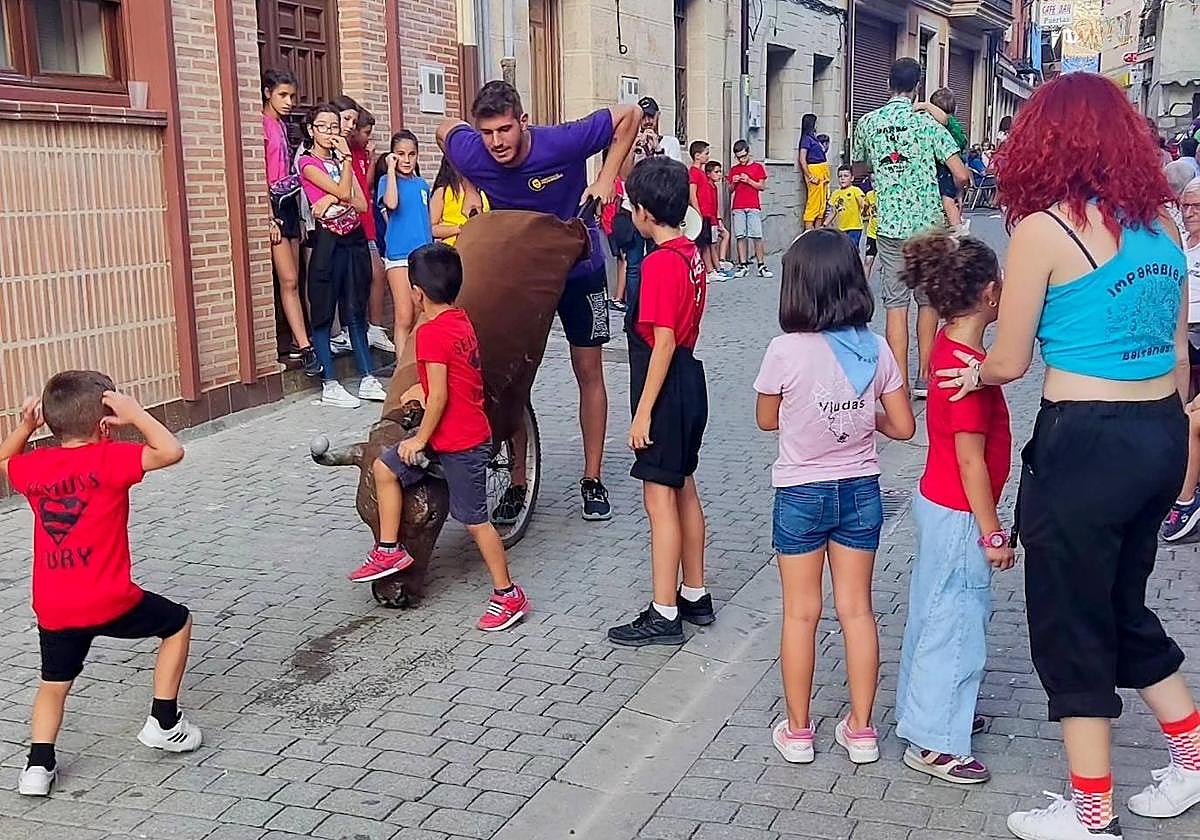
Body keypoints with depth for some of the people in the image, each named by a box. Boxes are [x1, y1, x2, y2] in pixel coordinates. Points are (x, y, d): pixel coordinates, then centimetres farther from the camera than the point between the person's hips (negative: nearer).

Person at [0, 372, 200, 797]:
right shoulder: (107, 459, -11)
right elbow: (170, 451, -18)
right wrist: (134, 411, -11)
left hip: (52, 610, 5)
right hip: (109, 601, -5)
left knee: (54, 682, 25)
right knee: (177, 622, 17)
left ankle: (38, 765, 18)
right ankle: (164, 722, 20)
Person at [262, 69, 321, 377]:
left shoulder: (283, 126, 15)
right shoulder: (261, 124, -9)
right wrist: (269, 217, -18)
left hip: (290, 203, 8)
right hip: (273, 204, -8)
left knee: (293, 279, 8)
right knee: (288, 280, -10)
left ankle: (296, 340, 12)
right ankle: (306, 349, -13)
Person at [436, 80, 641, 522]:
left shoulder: (561, 143, -29)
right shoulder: (471, 156, -21)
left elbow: (630, 115, -18)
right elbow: (446, 128, 4)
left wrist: (606, 179, -23)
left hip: (578, 270, -2)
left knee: (589, 371, 3)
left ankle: (592, 479, 14)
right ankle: (518, 481, 11)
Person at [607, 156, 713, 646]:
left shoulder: (660, 262, -20)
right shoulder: (691, 254, 8)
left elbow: (663, 342, -22)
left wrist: (643, 411, -19)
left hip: (667, 389, -10)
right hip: (690, 382, 10)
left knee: (660, 499, -3)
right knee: (684, 491, 17)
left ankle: (664, 616, 5)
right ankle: (695, 596, 28)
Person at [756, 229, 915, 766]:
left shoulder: (786, 350, -17)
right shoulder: (876, 350, -7)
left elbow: (766, 420, -3)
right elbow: (903, 426, -1)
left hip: (801, 495, -3)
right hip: (860, 491, 3)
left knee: (801, 613, 9)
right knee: (857, 608, 13)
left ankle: (797, 730, 20)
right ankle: (861, 730, 21)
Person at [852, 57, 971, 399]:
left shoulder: (868, 122, 5)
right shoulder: (927, 122, -5)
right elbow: (962, 176, -8)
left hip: (889, 226, 2)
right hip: (927, 223, -2)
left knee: (896, 305, 3)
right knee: (929, 301, 12)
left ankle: (899, 387, 0)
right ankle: (924, 379, 16)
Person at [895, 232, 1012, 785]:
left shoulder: (948, 347, 0)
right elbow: (970, 459, -23)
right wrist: (992, 533, -18)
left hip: (937, 505, 9)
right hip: (960, 516, -9)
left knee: (934, 613, 21)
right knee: (957, 623, 2)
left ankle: (927, 709, 38)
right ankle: (935, 744, 13)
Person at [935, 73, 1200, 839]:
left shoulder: (1044, 229, -13)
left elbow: (1010, 363, -7)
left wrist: (973, 374, 15)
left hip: (1087, 443, -7)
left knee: (1071, 627, 8)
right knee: (1124, 606, 25)